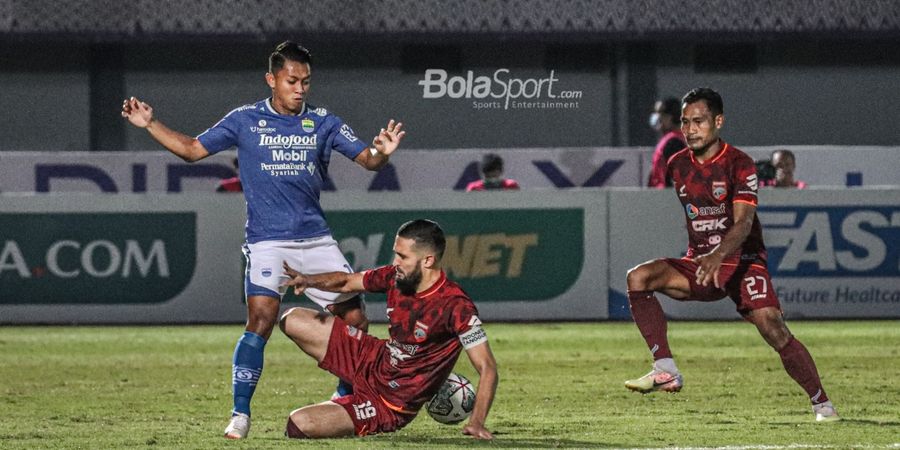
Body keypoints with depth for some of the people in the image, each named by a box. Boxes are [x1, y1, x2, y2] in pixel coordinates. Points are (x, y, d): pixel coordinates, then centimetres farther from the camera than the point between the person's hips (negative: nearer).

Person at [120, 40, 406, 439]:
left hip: (316, 239, 3)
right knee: (261, 320, -20)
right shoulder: (245, 120, 3)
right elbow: (191, 149, 10)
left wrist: (382, 152, -20)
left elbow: (367, 159, 3)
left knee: (354, 320, 0)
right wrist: (149, 124, 0)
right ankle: (240, 414, -12)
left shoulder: (323, 123, 6)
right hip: (267, 241, -3)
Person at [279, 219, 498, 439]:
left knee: (297, 425, -19)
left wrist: (476, 422, -36)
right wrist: (310, 281, -12)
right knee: (292, 321, 7)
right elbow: (347, 282, 9)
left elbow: (487, 368, -25)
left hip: (393, 404, -7)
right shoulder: (395, 277, -8)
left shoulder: (456, 306, -28)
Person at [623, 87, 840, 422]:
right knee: (638, 277, -20)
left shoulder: (739, 164, -11)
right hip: (699, 263, 5)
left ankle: (821, 404, -10)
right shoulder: (677, 165, 5)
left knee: (773, 329, -22)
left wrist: (718, 255, -41)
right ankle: (666, 371, -25)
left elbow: (743, 223, -23)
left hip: (742, 260, -5)